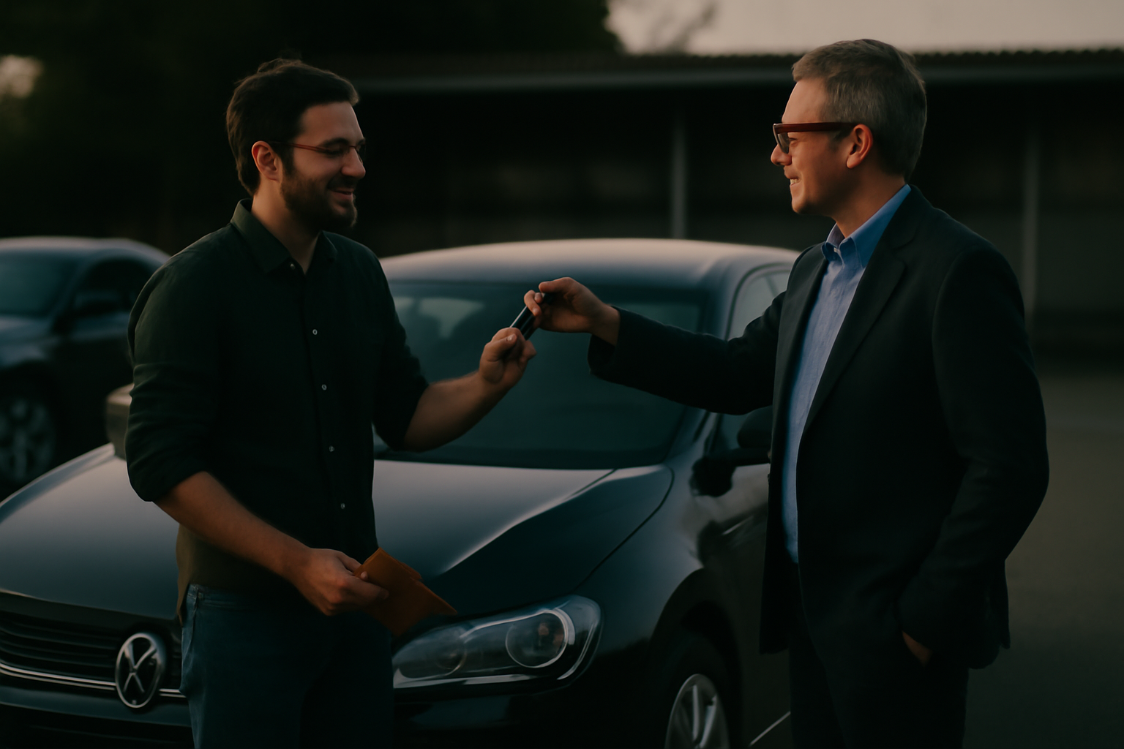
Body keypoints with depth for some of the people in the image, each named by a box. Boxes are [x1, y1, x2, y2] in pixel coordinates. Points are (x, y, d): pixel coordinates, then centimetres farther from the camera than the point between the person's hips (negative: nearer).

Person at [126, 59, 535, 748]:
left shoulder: (359, 271, 8)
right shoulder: (195, 286, -13)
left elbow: (405, 417, 13)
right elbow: (162, 465, -18)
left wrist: (485, 386, -8)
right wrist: (296, 563, -22)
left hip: (353, 600, 6)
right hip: (244, 608, -6)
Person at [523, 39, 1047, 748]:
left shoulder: (958, 271, -17)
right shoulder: (816, 268, 12)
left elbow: (1009, 466, -20)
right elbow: (740, 373, 19)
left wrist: (926, 615, -18)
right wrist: (603, 323, 11)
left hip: (893, 632, -8)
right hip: (814, 610, 9)